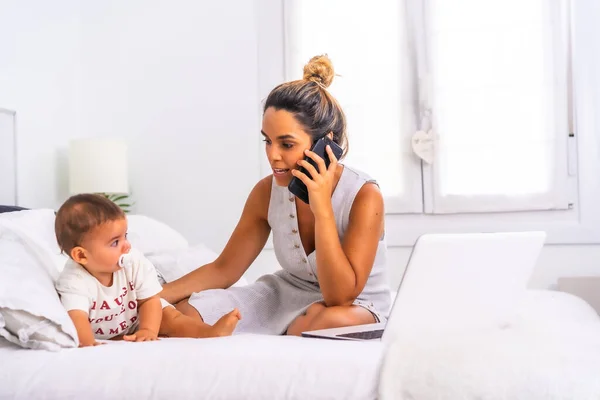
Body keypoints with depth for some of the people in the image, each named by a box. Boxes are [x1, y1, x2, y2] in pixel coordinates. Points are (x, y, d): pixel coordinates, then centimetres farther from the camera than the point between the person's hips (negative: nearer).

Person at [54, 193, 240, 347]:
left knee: (168, 316, -19)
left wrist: (148, 330, -36)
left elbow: (149, 300, -17)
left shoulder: (135, 262, -19)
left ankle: (210, 333, -36)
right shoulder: (74, 281, -30)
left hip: (138, 322, 2)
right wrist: (89, 345, -65)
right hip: (106, 339, -2)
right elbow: (77, 317, -45)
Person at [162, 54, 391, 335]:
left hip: (355, 307, -4)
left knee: (333, 321, -41)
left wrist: (322, 209, -35)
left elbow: (340, 297, -29)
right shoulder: (267, 192, -10)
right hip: (286, 296, 4)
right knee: (183, 315, -12)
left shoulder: (364, 197, -24)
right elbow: (222, 270, 0)